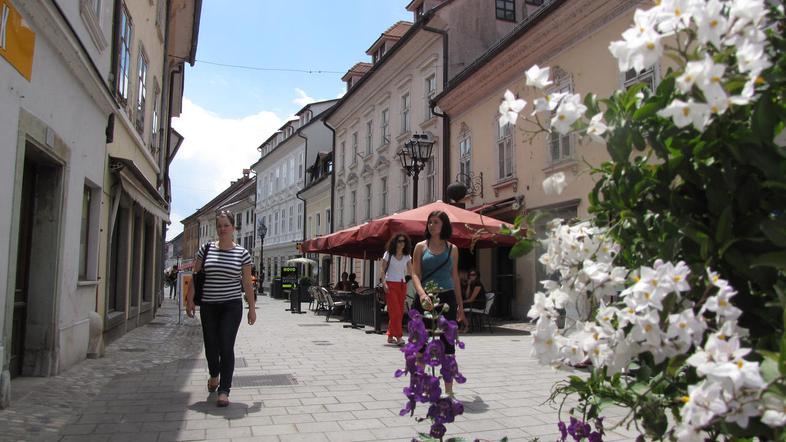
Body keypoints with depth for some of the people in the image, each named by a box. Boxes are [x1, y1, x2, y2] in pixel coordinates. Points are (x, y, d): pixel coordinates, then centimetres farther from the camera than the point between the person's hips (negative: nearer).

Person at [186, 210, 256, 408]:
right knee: (211, 346, 9)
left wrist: (252, 308, 1)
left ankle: (224, 390, -1)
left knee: (226, 347, -9)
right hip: (208, 306, 2)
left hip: (231, 306, -2)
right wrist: (190, 300, 0)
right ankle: (214, 375, 40)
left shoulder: (242, 253, -1)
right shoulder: (205, 249, 3)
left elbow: (247, 283, 2)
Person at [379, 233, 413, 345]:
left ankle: (390, 336, 12)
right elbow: (382, 270, -3)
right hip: (390, 284, -5)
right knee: (395, 311, -12)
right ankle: (398, 337, -13)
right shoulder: (388, 254, 1)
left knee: (400, 312, 3)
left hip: (402, 284, 5)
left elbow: (410, 272, 6)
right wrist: (384, 282, -12)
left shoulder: (407, 256, 11)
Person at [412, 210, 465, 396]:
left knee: (447, 343, 2)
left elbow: (455, 277, 13)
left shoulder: (452, 249, 8)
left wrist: (460, 304, 11)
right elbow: (415, 274, -4)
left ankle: (449, 389, 10)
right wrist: (422, 294, -22)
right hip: (425, 299, -1)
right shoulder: (421, 246, 4)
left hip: (447, 298, 1)